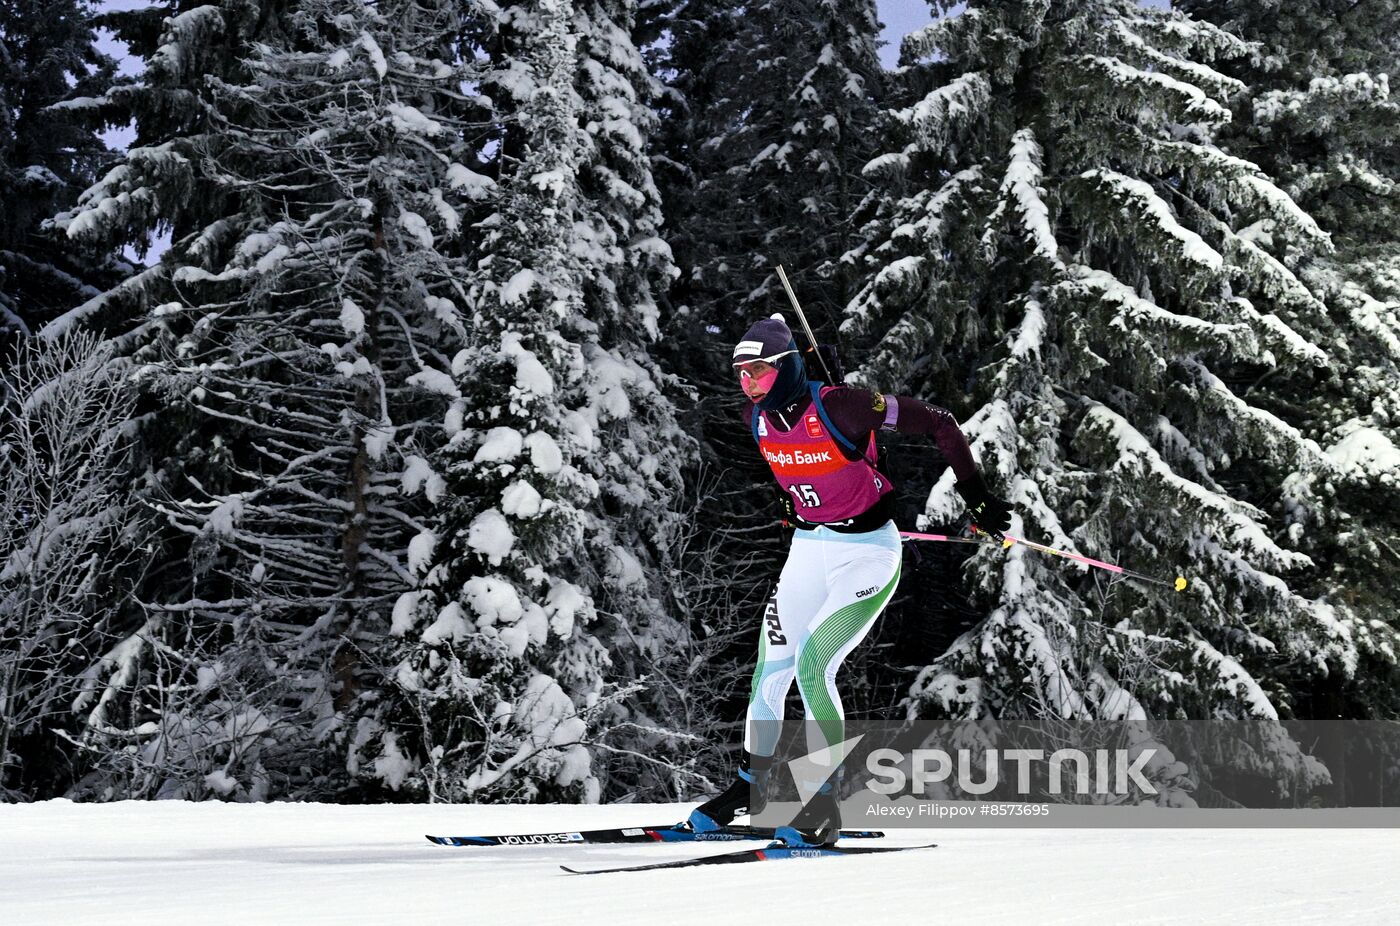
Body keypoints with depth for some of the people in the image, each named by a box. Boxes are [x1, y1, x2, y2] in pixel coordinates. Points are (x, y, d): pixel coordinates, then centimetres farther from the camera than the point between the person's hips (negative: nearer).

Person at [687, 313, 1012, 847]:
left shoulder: (841, 407, -24)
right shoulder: (757, 418, -5)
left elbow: (938, 423, -17)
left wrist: (974, 495, -15)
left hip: (868, 553, -6)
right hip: (808, 547, 7)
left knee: (812, 663, -19)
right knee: (770, 669, 7)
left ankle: (824, 806, -7)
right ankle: (752, 785, 28)